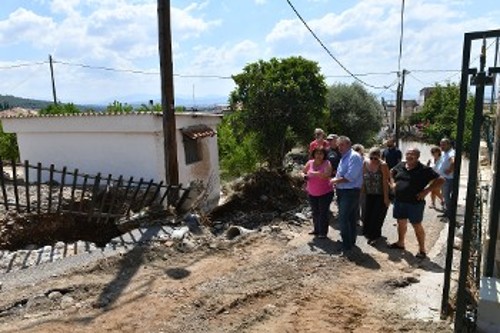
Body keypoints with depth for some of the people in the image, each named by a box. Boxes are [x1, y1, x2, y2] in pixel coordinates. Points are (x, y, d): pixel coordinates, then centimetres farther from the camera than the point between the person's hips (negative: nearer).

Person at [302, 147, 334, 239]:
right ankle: (316, 229, 32)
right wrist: (305, 176, -7)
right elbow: (304, 171, 15)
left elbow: (327, 174, -32)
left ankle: (323, 232, 13)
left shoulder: (326, 163, -14)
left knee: (323, 213, 2)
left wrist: (314, 173, -36)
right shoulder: (310, 162, -2)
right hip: (312, 193, 5)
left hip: (325, 193, -5)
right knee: (315, 212, 17)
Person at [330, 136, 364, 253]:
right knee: (350, 219, 18)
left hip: (350, 192, -9)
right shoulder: (344, 157, 15)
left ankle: (347, 246, -4)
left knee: (344, 219, -11)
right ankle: (351, 241, 30)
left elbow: (350, 177, -24)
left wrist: (336, 180, -11)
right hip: (342, 191, 9)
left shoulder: (354, 157, -15)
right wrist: (336, 180, 5)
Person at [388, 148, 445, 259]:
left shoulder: (424, 170, -13)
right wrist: (393, 183, 9)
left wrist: (426, 191, -17)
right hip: (399, 201, 6)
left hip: (415, 203, -5)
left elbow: (440, 180, -13)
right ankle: (400, 243, 35)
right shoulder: (400, 165, 3)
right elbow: (392, 172, 25)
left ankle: (422, 249, 16)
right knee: (401, 222, 18)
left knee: (417, 225, 3)